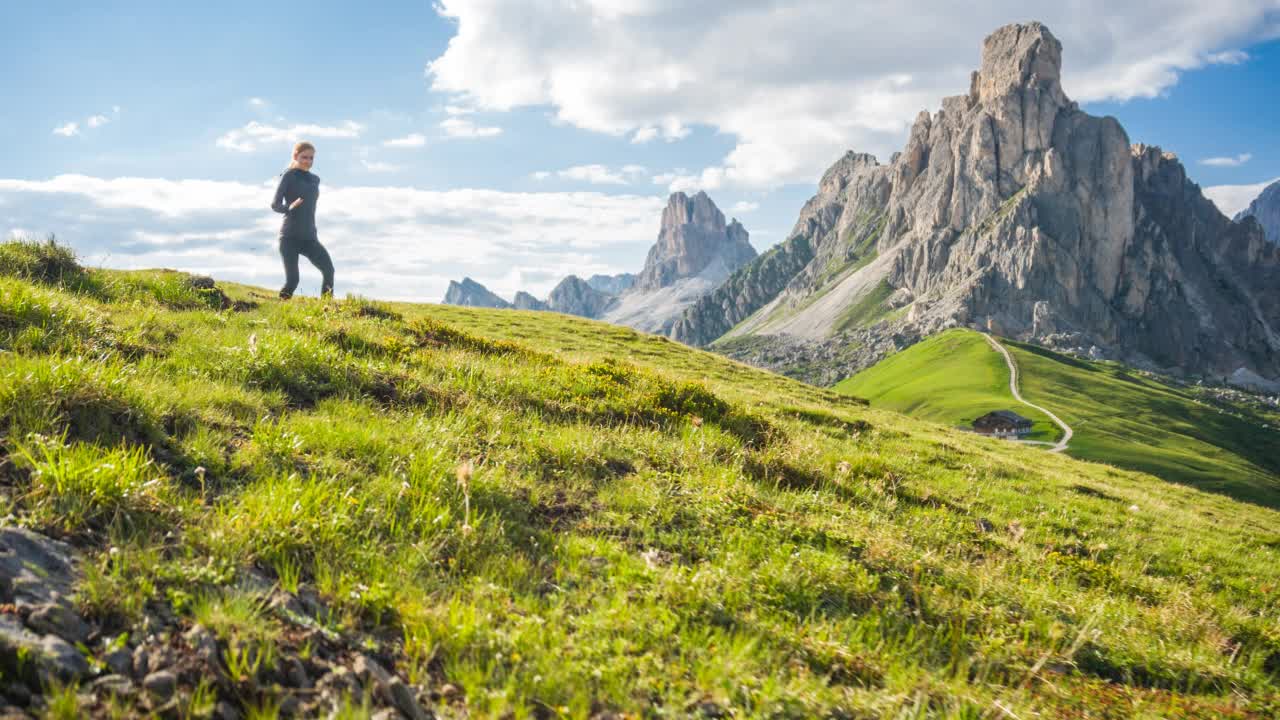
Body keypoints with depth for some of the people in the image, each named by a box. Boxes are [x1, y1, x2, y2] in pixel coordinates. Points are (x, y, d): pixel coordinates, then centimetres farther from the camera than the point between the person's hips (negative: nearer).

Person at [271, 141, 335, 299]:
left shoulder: (315, 180, 16)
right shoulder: (288, 176, -1)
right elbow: (275, 204, -8)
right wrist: (289, 208, -28)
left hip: (309, 238, 5)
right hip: (290, 237, -5)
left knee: (328, 270, -15)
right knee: (292, 280, -10)